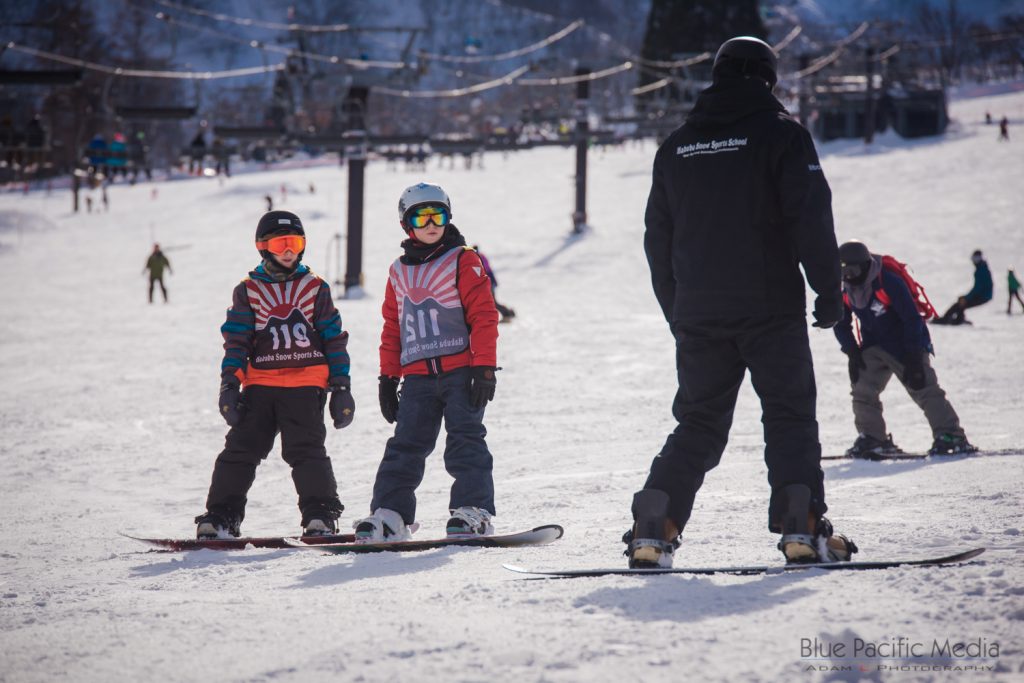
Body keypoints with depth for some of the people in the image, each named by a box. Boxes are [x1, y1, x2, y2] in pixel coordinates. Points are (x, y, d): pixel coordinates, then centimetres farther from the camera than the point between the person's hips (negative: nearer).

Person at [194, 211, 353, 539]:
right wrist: (229, 384, -2)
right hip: (260, 385, 2)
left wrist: (341, 387, 5)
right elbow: (236, 341, 8)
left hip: (305, 387, -1)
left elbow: (335, 339, 10)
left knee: (306, 450, -11)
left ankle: (320, 514, -8)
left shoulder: (315, 289, 9)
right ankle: (221, 514, 2)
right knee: (241, 448, -1)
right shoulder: (248, 291, 9)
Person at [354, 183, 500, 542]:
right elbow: (392, 328, 21)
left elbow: (483, 316, -6)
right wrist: (388, 378, 16)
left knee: (465, 441, -8)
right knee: (405, 445, 2)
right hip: (418, 375, 5)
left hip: (461, 371, -4)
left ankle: (473, 510, -8)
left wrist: (485, 368, -13)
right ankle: (390, 514, 3)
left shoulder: (463, 261, -1)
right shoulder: (399, 272, 15)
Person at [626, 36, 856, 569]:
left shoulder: (675, 147, 12)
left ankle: (653, 529, -1)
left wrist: (678, 315, 23)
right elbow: (811, 219, -10)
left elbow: (658, 239, 16)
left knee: (698, 424, 10)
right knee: (790, 415, 2)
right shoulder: (781, 134, -2)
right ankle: (801, 526, -12)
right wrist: (828, 291, -4)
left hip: (698, 314, 4)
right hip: (770, 307, -4)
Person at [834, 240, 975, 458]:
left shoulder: (890, 283, -25)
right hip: (873, 347, 6)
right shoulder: (845, 291, -5)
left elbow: (913, 320, -22)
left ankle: (951, 437, -10)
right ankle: (872, 438, 3)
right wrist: (852, 352, -5)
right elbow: (841, 325, 8)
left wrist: (913, 358, -22)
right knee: (862, 388, -5)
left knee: (923, 389, -12)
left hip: (906, 343, -6)